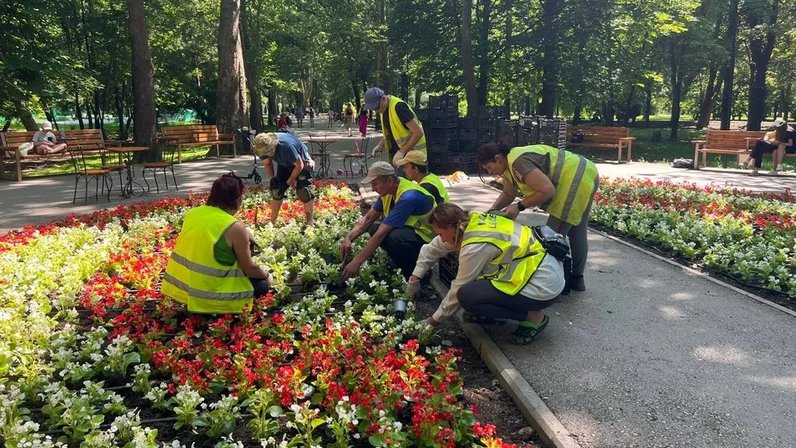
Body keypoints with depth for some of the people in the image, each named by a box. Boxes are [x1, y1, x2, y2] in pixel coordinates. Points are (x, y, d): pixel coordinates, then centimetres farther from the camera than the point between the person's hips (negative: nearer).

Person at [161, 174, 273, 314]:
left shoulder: (192, 213, 3)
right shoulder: (235, 228, -18)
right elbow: (249, 268, -9)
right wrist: (267, 276, 12)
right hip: (209, 294, -8)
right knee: (262, 285, 9)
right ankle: (215, 309, 2)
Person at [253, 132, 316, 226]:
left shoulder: (286, 146, -41)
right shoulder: (263, 147, -22)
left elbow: (299, 166, -28)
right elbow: (267, 163, -1)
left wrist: (289, 181, -20)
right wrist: (273, 178, -14)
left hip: (301, 161, -6)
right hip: (284, 164, 6)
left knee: (303, 191, -17)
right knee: (276, 189, 0)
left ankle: (309, 222, -8)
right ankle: (272, 221, 9)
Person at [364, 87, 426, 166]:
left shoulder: (398, 107, -21)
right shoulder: (384, 109, 6)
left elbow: (418, 132, -24)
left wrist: (401, 152, -24)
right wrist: (381, 145, 4)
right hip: (396, 156, 9)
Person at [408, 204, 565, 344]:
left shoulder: (475, 246, -23)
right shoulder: (473, 221, 0)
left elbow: (459, 289, -12)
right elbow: (432, 249, 14)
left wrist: (434, 319, 1)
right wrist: (414, 279, 17)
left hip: (544, 285, -9)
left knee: (468, 296, -17)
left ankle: (534, 316, -4)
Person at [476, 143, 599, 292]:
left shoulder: (519, 162, -25)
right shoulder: (508, 165, 7)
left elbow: (547, 190, -28)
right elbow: (508, 194, 17)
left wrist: (519, 206, -19)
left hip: (578, 180, -11)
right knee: (577, 232, 19)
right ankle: (577, 279, 31)